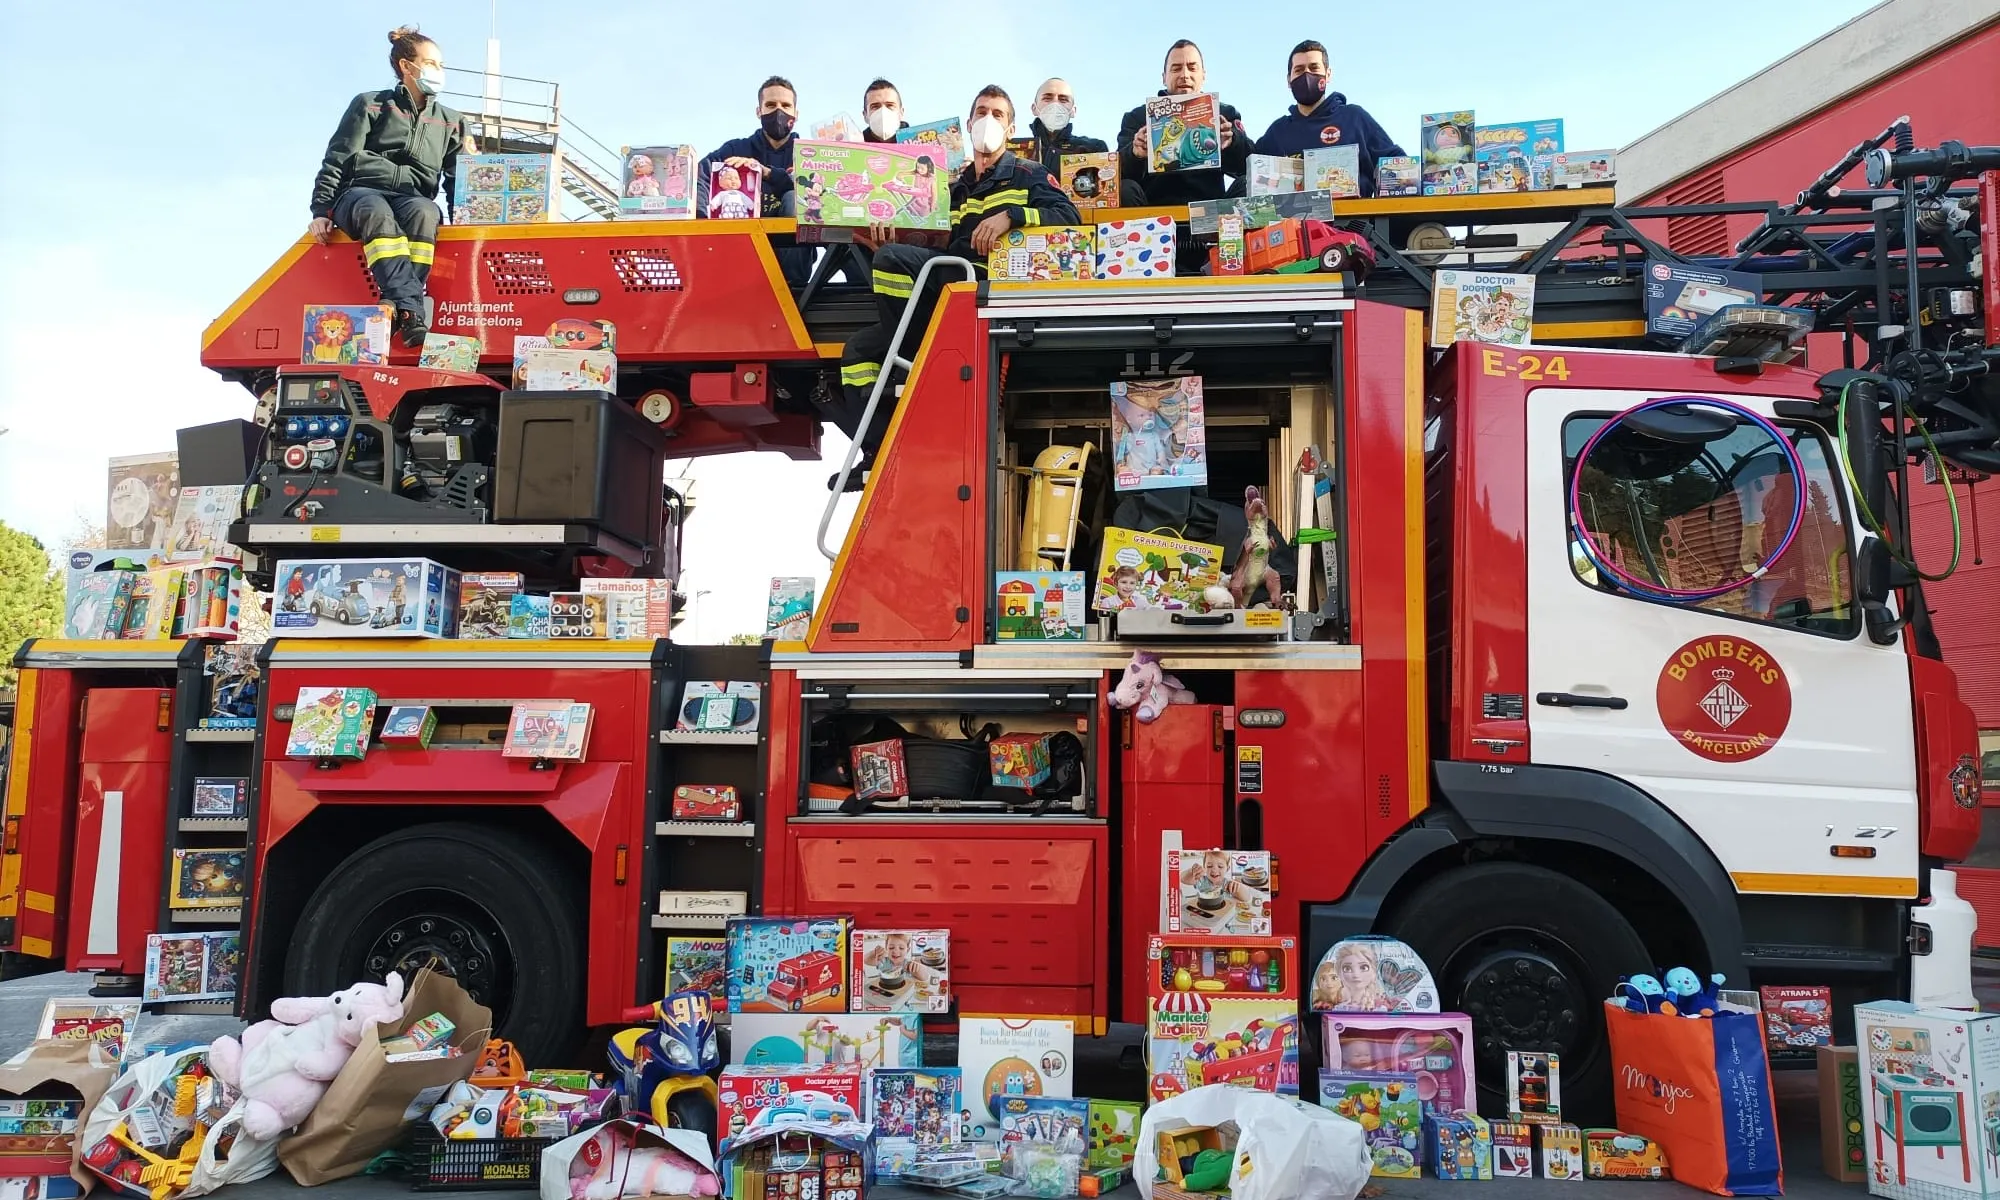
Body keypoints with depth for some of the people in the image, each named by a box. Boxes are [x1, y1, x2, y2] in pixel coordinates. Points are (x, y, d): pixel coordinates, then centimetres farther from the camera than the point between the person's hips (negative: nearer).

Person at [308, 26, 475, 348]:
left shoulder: (451, 122, 24)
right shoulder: (370, 105, 15)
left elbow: (457, 180, 18)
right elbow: (336, 161, 8)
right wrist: (321, 211, -6)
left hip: (414, 200, 2)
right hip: (359, 194, -2)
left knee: (423, 211, -38)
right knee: (378, 212, -40)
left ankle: (397, 305, -50)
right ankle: (412, 312, -57)